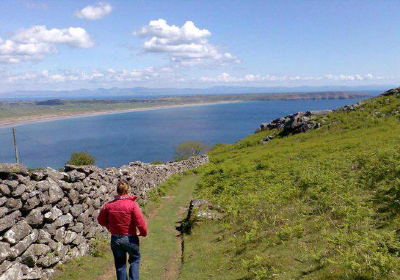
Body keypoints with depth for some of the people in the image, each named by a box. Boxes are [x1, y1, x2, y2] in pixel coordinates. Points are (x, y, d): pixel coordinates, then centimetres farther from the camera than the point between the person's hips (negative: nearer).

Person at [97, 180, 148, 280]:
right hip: (130, 238, -3)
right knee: (135, 259, 22)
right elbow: (140, 222, -18)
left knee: (120, 264, 19)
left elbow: (101, 220, 6)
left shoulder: (109, 205, -7)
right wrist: (143, 233, -1)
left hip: (115, 238, 3)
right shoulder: (132, 204, -18)